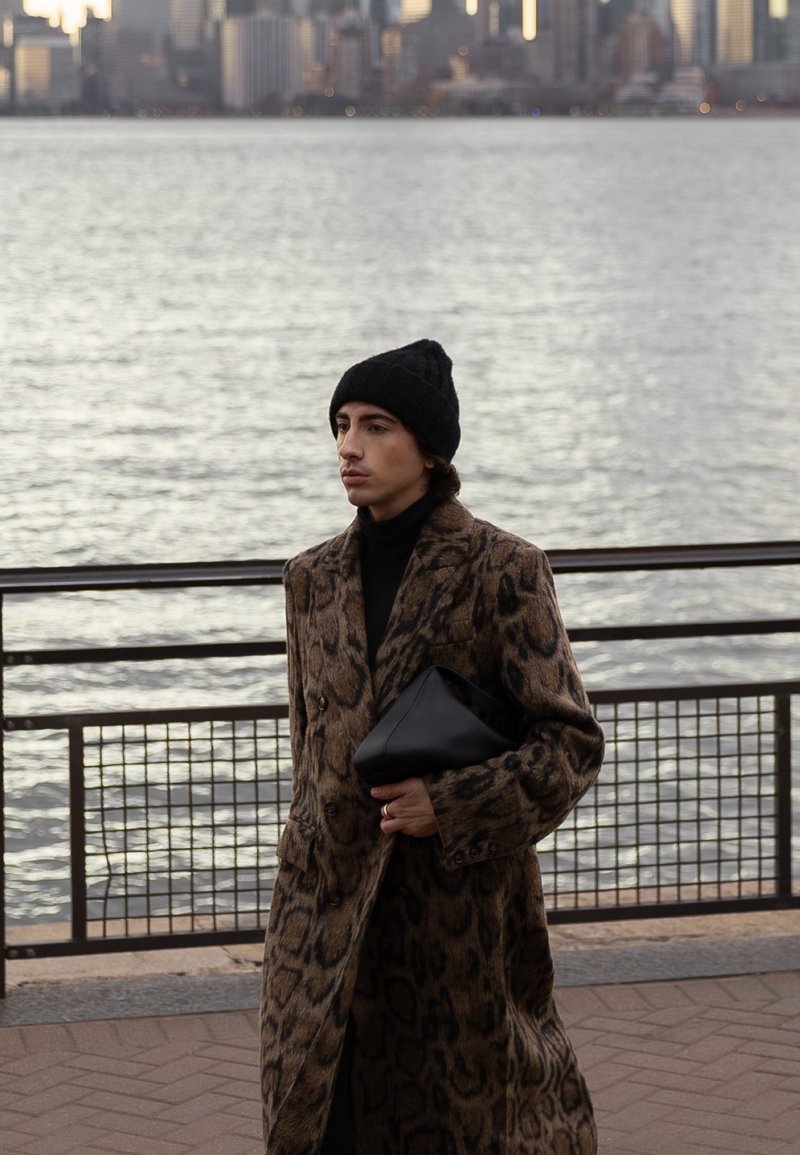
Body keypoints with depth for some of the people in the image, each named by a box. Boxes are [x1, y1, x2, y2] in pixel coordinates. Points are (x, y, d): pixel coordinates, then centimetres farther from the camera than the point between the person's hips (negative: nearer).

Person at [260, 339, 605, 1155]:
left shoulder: (503, 570, -7)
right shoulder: (314, 580, 7)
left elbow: (569, 742, -9)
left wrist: (451, 809, -20)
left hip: (459, 899, -4)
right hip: (330, 908, 4)